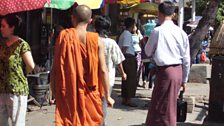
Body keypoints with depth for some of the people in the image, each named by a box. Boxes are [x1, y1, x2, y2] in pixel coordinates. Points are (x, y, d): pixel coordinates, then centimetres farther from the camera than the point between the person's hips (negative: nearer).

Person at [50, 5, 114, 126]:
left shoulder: (63, 37, -5)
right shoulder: (96, 41, -5)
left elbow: (55, 68, -4)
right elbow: (103, 70, -6)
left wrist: (54, 91, 5)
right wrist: (107, 96, 3)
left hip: (68, 93, 0)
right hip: (90, 93, 0)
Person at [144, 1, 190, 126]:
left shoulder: (158, 31, -10)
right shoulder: (181, 32, 4)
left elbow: (148, 52, 3)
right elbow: (186, 59, 7)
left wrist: (145, 42, 24)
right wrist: (184, 79, 17)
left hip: (165, 71, -6)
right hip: (178, 71, 6)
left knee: (165, 110, 3)